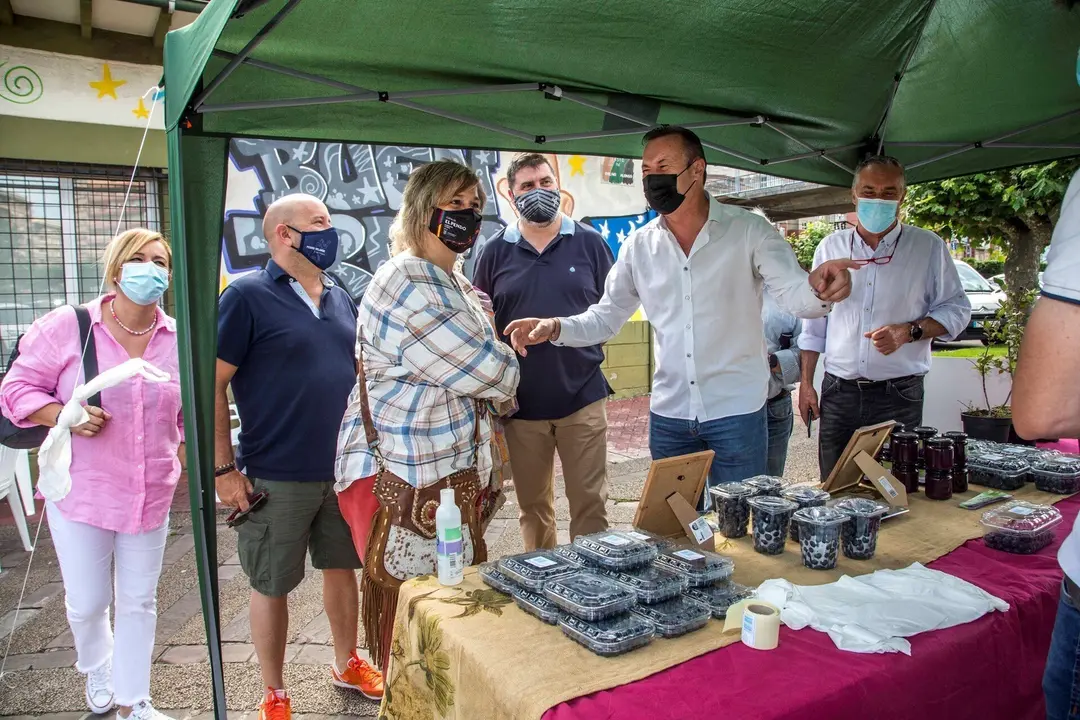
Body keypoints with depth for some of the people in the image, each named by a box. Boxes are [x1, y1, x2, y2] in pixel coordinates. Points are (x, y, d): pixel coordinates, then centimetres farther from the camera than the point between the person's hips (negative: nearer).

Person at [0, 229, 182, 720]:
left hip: (151, 496, 2)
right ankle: (97, 670, 44)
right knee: (86, 602, 11)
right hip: (80, 492, -2)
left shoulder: (179, 340, -1)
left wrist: (185, 463, 6)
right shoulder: (68, 327, -9)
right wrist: (66, 417, -20)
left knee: (138, 602, 12)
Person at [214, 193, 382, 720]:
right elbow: (212, 385, -11)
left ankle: (347, 663, 39)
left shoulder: (339, 298, 9)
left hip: (344, 469, 6)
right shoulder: (248, 295, -10)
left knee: (343, 568, 18)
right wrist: (224, 468, -14)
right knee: (272, 586, 9)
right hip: (277, 477, -5)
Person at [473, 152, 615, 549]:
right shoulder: (495, 252, 5)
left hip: (583, 397, -1)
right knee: (532, 506, 13)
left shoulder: (589, 242, 4)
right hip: (520, 402, 1)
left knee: (590, 502, 3)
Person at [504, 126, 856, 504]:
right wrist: (555, 328, -11)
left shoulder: (748, 230, -7)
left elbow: (794, 294, -14)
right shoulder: (639, 246, 3)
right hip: (668, 416, 4)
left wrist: (818, 289, -38)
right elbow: (605, 317, 8)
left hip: (736, 413, -3)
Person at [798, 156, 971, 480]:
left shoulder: (928, 247, 3)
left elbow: (956, 309, 6)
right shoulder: (831, 247, 9)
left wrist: (908, 331, -13)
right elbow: (814, 322, 12)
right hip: (839, 393, 2)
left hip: (899, 396, -2)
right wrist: (806, 383, 9)